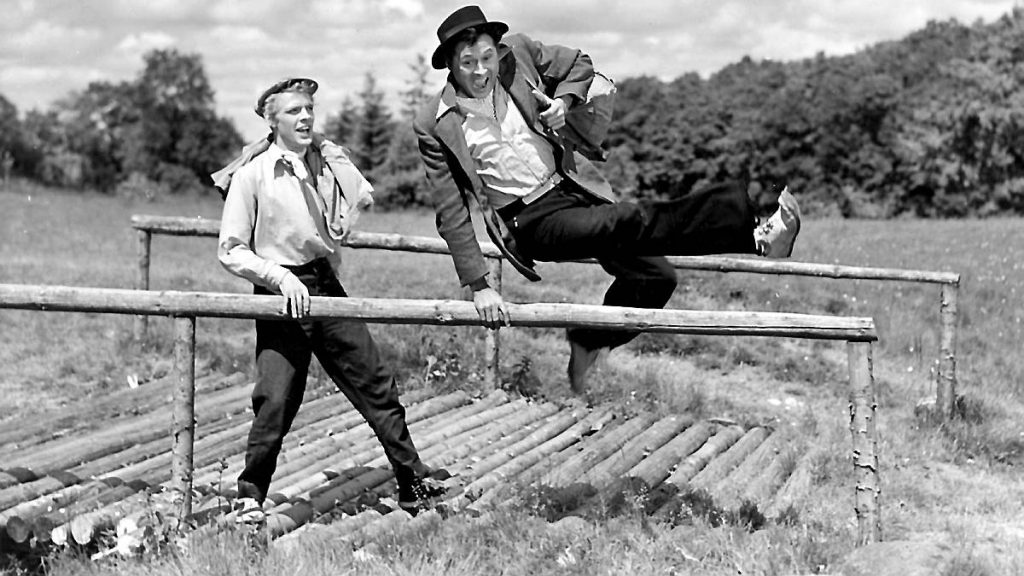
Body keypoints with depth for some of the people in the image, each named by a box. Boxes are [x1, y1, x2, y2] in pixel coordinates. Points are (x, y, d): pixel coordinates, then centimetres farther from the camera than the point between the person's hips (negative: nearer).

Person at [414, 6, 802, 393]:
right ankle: (755, 235, -39)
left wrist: (564, 101, -5)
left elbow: (579, 65, 16)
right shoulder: (435, 126, -11)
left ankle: (588, 344, 16)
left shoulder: (517, 54, -2)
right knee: (628, 222, -30)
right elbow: (452, 214, -7)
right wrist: (478, 286, -11)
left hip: (571, 188, 5)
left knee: (653, 273, -8)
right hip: (530, 220, -5)